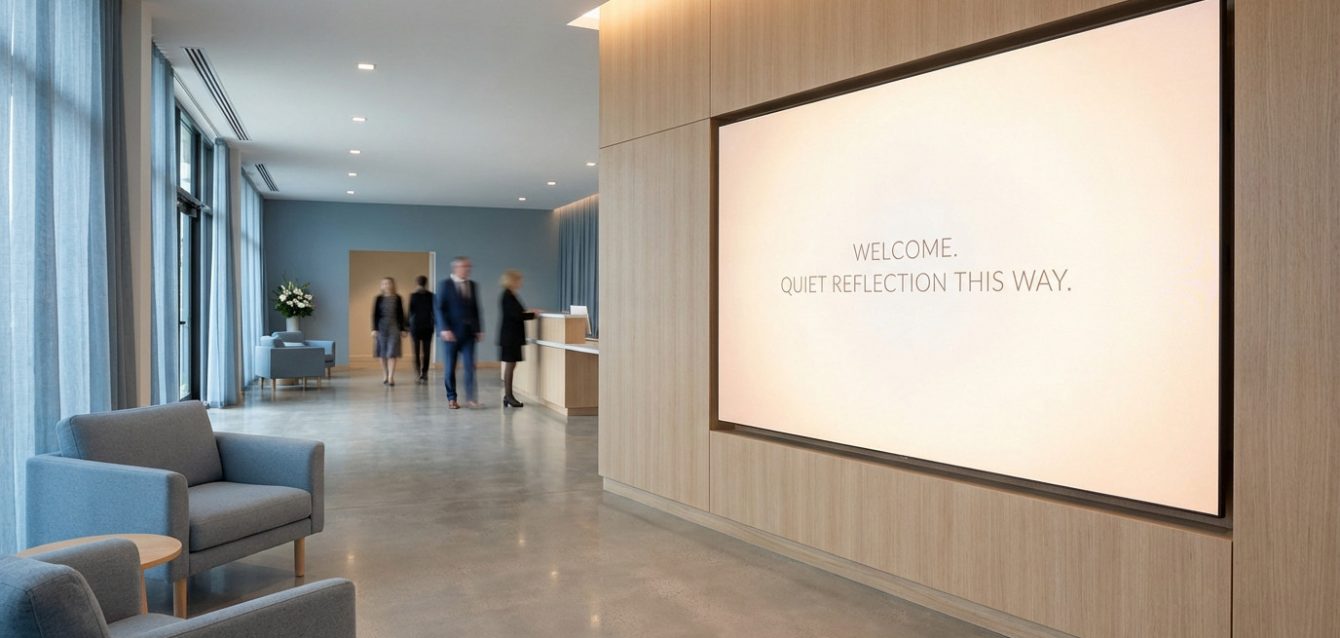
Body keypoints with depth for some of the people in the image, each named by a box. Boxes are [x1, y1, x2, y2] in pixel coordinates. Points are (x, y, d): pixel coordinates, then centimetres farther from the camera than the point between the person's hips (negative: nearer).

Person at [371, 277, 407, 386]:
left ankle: (391, 377, -11)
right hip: (381, 327, 1)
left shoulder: (397, 298, 3)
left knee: (392, 353, -8)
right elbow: (375, 315, 4)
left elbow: (401, 315, 5)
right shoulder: (379, 299, 4)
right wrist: (374, 329, -2)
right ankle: (385, 376, 16)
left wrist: (402, 329, 2)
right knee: (383, 353, 6)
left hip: (394, 327, -1)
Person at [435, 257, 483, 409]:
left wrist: (479, 329, 8)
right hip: (451, 332, -3)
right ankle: (451, 398, 14)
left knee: (469, 365, -6)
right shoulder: (445, 285, -2)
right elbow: (440, 309, -7)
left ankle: (470, 397, -3)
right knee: (451, 367, 5)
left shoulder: (472, 285, 11)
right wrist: (444, 329, -16)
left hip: (468, 332, 3)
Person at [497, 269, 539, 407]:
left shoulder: (510, 295, 14)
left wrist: (528, 312, 6)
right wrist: (533, 314, -11)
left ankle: (508, 395, 15)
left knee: (510, 365, 11)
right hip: (510, 336, -9)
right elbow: (516, 315, -21)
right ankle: (508, 396, 0)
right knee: (510, 364, -5)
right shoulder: (507, 296, -15)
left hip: (512, 336, 9)